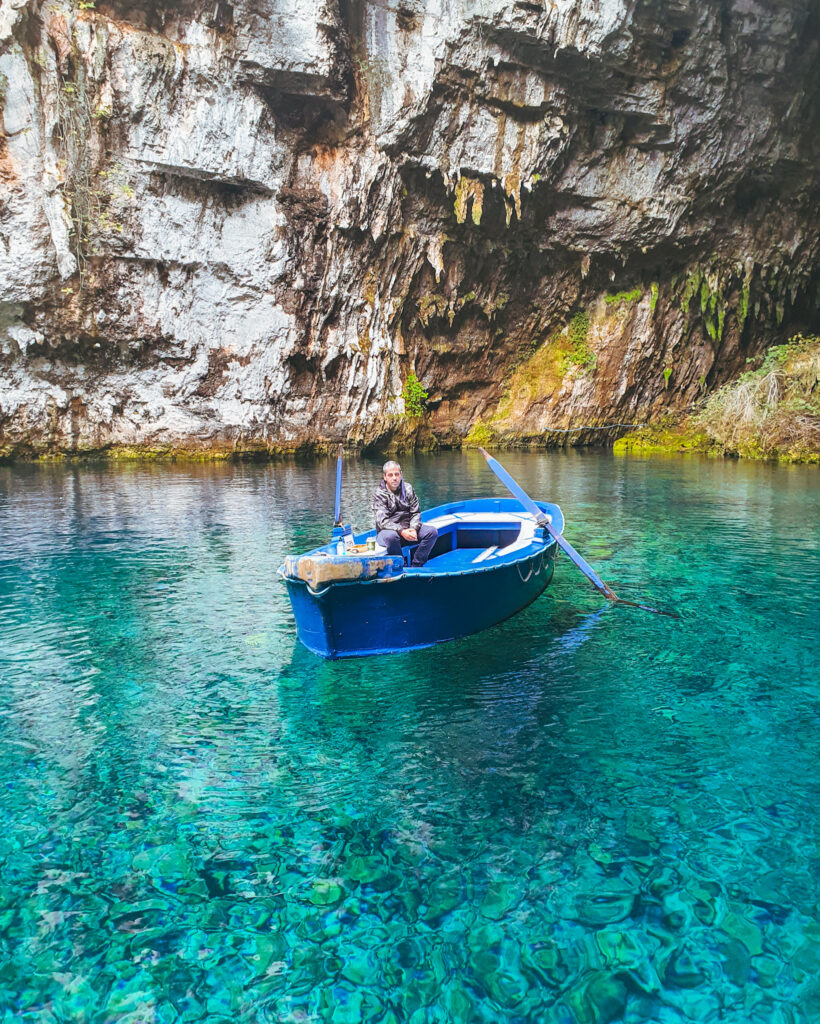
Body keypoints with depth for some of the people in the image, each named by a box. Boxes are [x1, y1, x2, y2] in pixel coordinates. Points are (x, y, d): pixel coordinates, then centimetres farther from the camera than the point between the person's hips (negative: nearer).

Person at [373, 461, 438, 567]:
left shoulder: (408, 489, 6)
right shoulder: (379, 494, -7)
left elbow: (416, 513, 5)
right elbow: (383, 521, -17)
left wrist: (413, 529, -17)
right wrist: (401, 531, -31)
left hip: (408, 528, 5)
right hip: (388, 530, -5)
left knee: (432, 531, -18)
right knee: (390, 536, -40)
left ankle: (416, 566, -16)